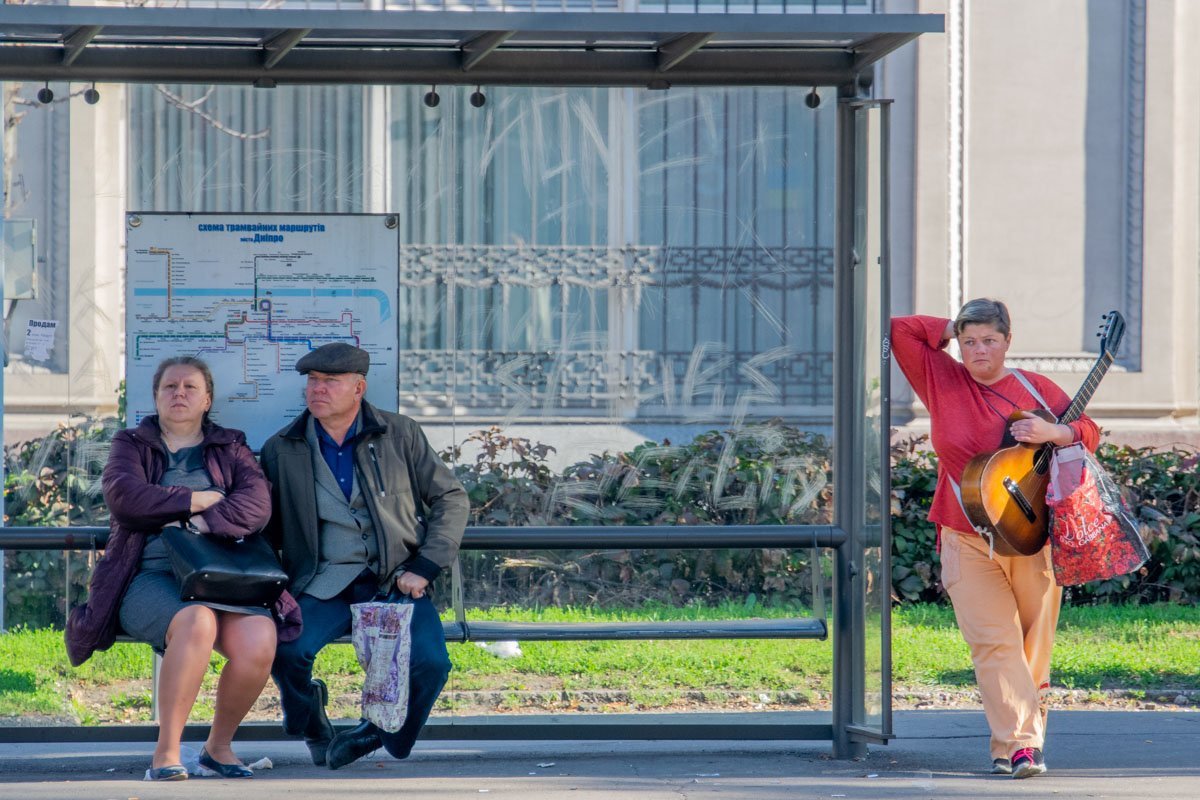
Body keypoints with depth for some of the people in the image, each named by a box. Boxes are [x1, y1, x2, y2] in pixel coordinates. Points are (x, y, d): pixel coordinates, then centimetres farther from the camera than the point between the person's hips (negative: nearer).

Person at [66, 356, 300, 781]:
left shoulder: (230, 449, 20)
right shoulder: (132, 445, 18)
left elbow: (256, 503, 1)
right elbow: (125, 497, -4)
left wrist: (203, 523, -17)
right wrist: (201, 499, -3)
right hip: (152, 575, -2)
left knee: (259, 641, -31)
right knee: (196, 622, -38)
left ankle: (219, 745, -6)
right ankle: (166, 752, -28)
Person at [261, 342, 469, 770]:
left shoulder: (400, 435, 7)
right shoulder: (282, 450, 9)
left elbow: (451, 498, 11)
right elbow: (265, 527, 14)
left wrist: (424, 567, -1)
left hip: (396, 582, 0)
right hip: (325, 586, 0)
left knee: (429, 662, -26)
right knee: (287, 649, -30)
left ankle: (379, 734, 4)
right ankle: (313, 728, 4)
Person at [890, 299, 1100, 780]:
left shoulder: (1034, 389, 5)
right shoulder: (940, 380, 6)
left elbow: (1089, 433, 2)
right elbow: (899, 330, 6)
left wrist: (1053, 433, -17)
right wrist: (950, 330, 6)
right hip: (967, 539, -1)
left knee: (1033, 645, 6)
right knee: (993, 642, -13)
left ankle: (1019, 740, 20)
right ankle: (1019, 742, -19)